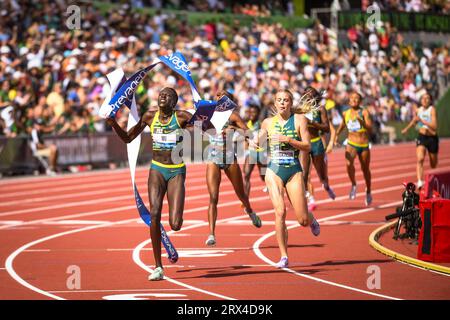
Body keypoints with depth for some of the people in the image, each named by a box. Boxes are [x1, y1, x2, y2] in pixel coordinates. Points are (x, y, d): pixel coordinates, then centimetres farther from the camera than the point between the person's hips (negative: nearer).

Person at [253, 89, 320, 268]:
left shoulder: (299, 119, -1)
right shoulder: (268, 122, 6)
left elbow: (307, 147, -6)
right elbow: (259, 140, 24)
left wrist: (287, 139, -17)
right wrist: (256, 141, 0)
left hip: (294, 172, -1)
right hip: (274, 171, 1)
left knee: (303, 220, -2)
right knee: (280, 212, -16)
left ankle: (312, 221, 38)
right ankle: (284, 257, -7)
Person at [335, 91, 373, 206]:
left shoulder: (364, 112, -7)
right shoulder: (346, 114, 4)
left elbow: (370, 129, -16)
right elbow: (342, 124, 25)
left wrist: (361, 121, -31)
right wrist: (336, 135, 14)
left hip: (364, 145, -1)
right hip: (351, 144, 1)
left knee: (365, 169, 13)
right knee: (349, 163, -29)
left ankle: (368, 191, 38)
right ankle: (353, 185, -7)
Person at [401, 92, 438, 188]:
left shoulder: (432, 109, -13)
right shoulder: (419, 110, 3)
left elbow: (434, 126, -23)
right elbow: (414, 120, 26)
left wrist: (422, 120, -28)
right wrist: (407, 129, 38)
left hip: (432, 138, -3)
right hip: (421, 137, 3)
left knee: (433, 165, 13)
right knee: (420, 159, -22)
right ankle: (420, 181, -33)